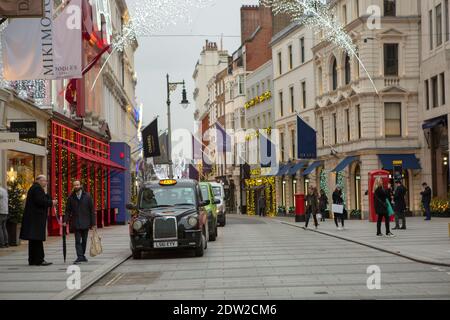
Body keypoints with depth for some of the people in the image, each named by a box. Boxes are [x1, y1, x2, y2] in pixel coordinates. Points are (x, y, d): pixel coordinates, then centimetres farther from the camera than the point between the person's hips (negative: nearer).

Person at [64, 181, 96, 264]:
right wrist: (66, 221, -8)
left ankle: (82, 255, 25)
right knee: (78, 241, -7)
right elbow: (68, 210, 6)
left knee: (84, 240, 10)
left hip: (85, 223, 0)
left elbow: (92, 210, 1)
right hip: (76, 223, 0)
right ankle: (80, 257, -11)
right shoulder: (71, 197, 3)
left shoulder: (87, 196, 0)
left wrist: (93, 223, -4)